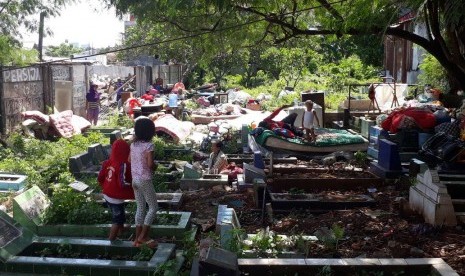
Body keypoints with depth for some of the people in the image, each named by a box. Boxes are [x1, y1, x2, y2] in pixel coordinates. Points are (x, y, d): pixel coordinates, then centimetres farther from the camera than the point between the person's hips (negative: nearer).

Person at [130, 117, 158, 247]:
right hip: (145, 180, -7)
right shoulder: (149, 145, -17)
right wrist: (155, 166, 0)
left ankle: (137, 238, 18)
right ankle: (143, 236, 6)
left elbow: (129, 160, 10)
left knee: (140, 208, 15)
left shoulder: (133, 144, 4)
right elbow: (150, 164, -21)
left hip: (135, 179, 7)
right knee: (153, 207, 7)